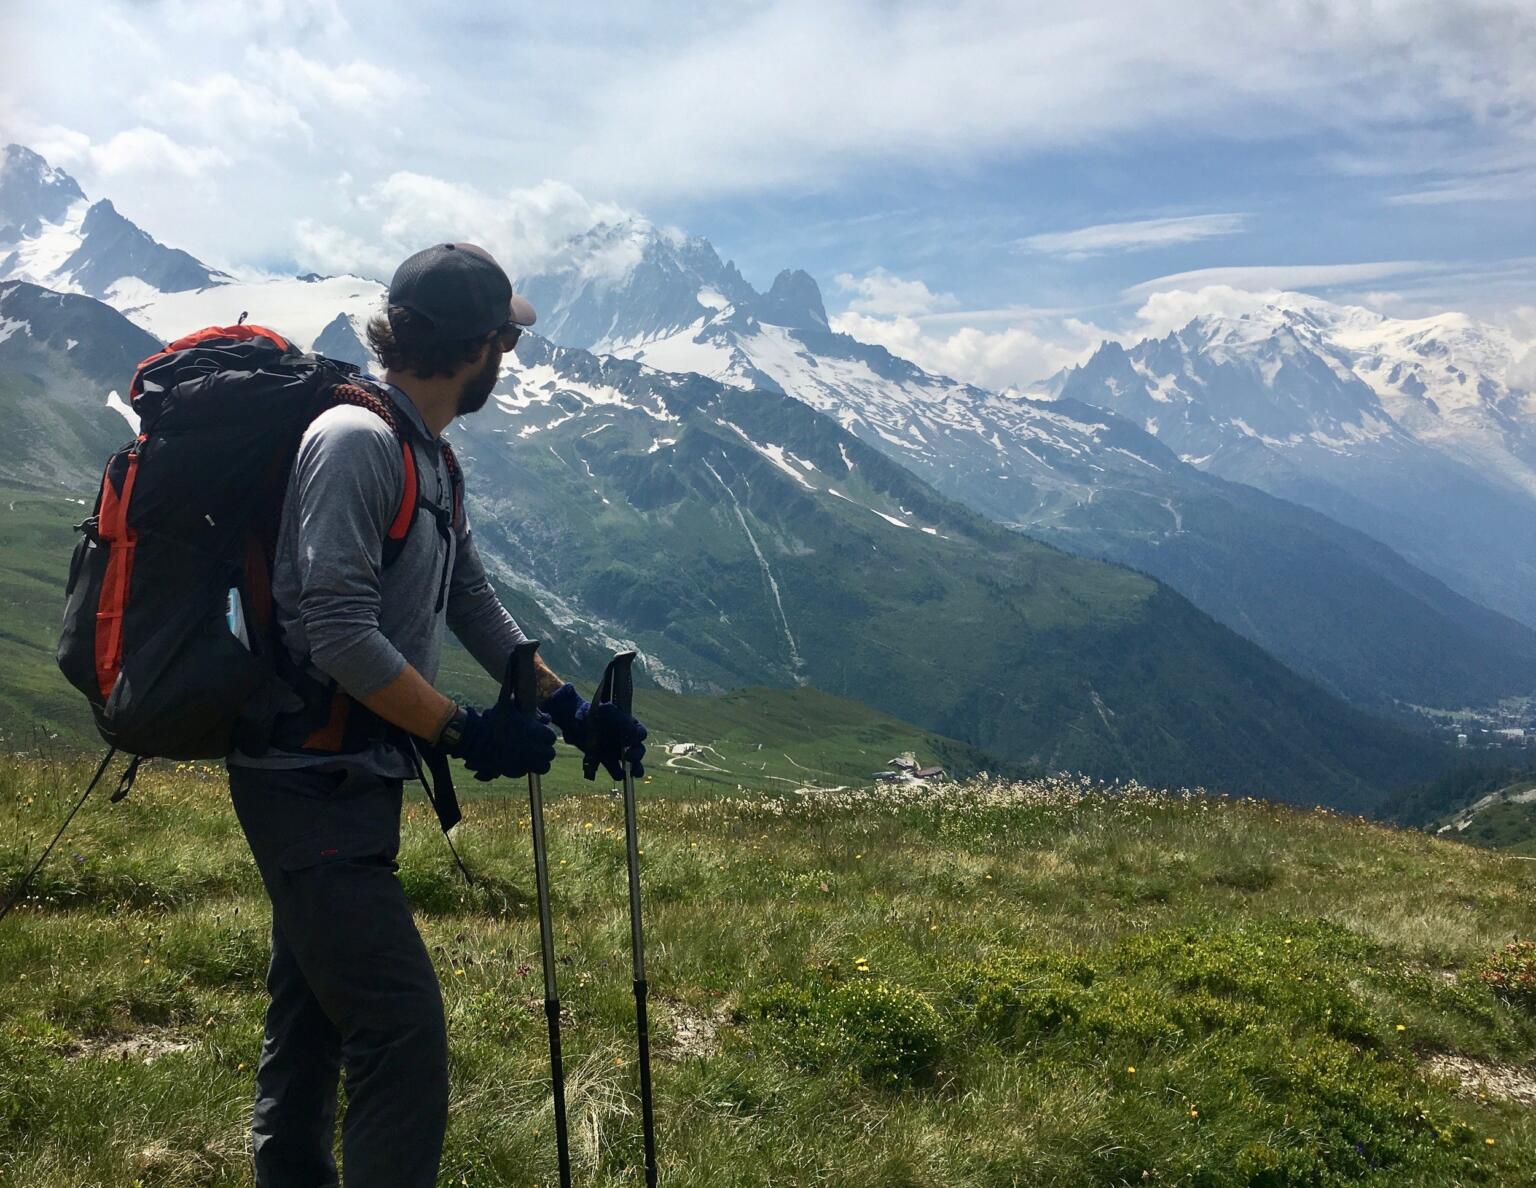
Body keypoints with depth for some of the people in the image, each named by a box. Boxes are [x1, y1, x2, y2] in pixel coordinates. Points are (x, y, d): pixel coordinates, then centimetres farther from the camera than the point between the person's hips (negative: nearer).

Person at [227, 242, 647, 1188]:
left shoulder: (432, 460, 12)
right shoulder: (357, 440, -17)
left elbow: (475, 606, 16)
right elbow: (341, 633, -24)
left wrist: (571, 708, 8)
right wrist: (467, 732, -20)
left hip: (350, 782, 10)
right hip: (315, 784, -10)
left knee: (314, 1020, 20)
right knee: (403, 1034, -11)